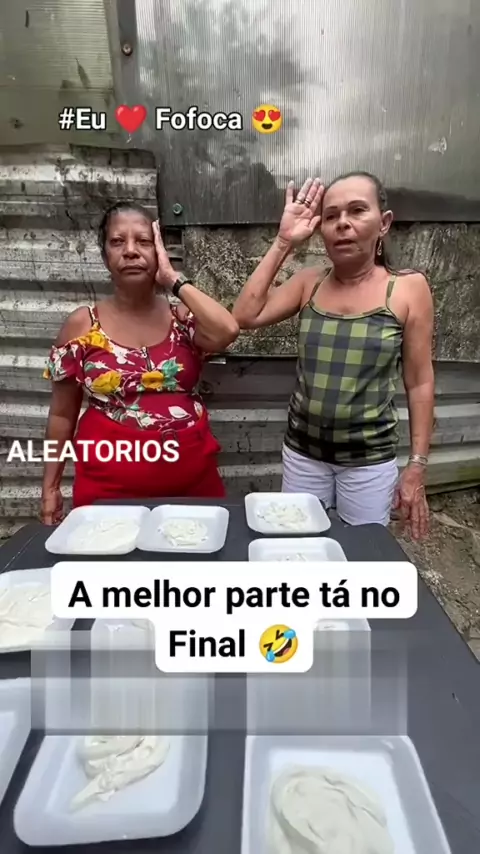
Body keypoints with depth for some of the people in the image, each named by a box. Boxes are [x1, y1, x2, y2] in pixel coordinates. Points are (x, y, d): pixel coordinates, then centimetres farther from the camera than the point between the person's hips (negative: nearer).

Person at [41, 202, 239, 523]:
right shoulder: (82, 325, -1)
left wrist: (174, 279, -13)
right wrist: (51, 486, 6)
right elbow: (62, 413, 5)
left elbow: (227, 331, -23)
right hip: (109, 484, -1)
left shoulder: (183, 316, 0)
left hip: (191, 478, 1)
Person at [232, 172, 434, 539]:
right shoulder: (310, 282, 0)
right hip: (303, 451, 3)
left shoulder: (408, 288, -7)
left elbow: (419, 383, -5)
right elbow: (245, 316, -11)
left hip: (369, 460, -2)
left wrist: (417, 467, -4)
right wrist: (283, 243, -10)